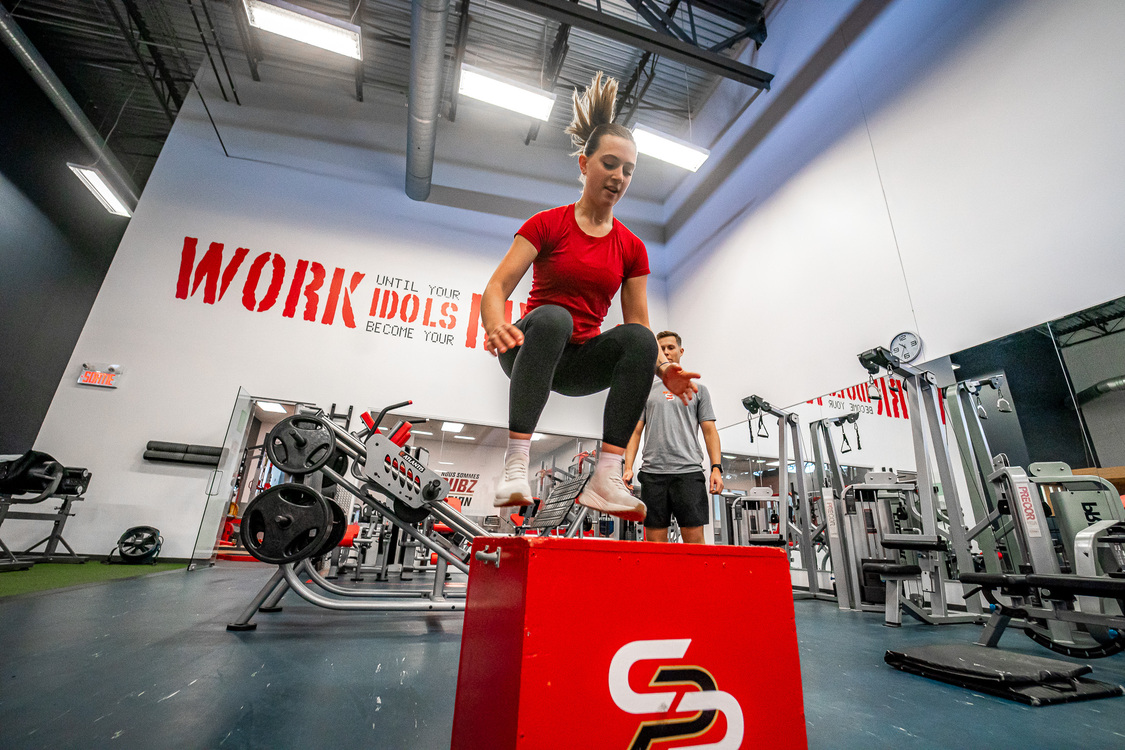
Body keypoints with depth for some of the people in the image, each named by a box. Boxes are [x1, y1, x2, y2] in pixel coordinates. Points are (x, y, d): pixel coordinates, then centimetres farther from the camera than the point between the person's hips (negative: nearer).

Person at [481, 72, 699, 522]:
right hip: (531, 348, -3)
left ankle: (606, 477, -31)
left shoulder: (631, 248, 7)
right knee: (552, 318, -36)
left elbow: (639, 324, 4)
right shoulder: (547, 224, -1)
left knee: (639, 338, -27)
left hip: (582, 362, 3)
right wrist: (496, 326, -34)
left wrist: (663, 367, -15)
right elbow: (496, 288, -11)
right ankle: (515, 464, -38)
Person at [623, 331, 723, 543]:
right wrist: (628, 467, -1)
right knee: (655, 540, 3)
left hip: (689, 472, -1)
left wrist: (716, 467, -5)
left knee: (694, 538, -5)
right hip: (652, 472, 2)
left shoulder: (697, 388, 14)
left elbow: (709, 431, 8)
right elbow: (636, 431, 11)